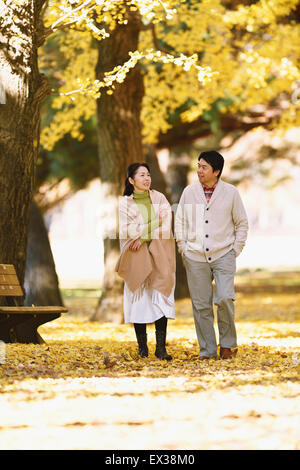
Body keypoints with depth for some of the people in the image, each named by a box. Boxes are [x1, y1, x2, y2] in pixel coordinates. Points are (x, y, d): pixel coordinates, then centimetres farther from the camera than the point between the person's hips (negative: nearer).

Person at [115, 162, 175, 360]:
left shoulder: (159, 198, 9)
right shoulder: (125, 203, 5)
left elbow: (165, 226, -1)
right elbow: (125, 231, -5)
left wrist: (143, 236, -10)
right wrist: (151, 225, -13)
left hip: (159, 256, 0)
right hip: (136, 257, 0)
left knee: (161, 299, -9)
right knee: (139, 298, -2)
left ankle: (161, 347, -12)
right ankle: (142, 347, 6)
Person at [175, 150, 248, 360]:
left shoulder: (231, 193, 1)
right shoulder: (189, 192, 7)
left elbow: (242, 223, 8)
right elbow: (180, 221, 13)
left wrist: (236, 250, 1)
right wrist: (183, 248, 4)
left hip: (223, 255, -2)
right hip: (196, 257, 2)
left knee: (225, 299, -16)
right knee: (201, 305, 1)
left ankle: (228, 344, 4)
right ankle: (207, 350, 10)